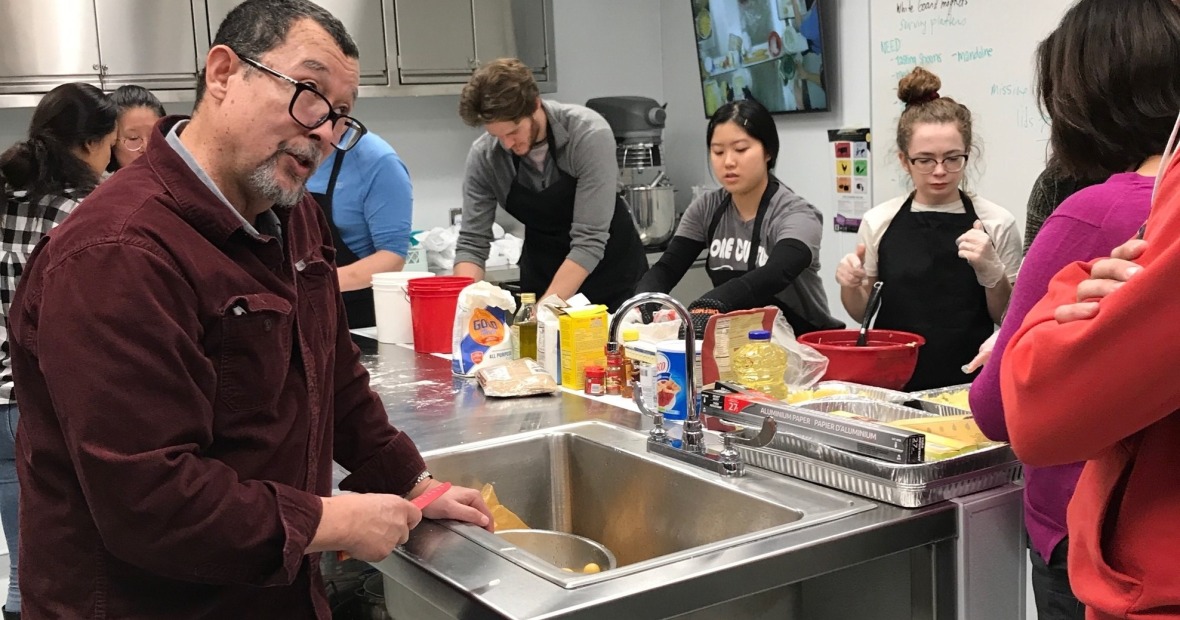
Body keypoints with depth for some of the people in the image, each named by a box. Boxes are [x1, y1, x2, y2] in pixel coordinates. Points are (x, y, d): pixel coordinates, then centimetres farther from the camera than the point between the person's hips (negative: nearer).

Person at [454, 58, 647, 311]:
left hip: (613, 273, -2)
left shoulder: (589, 134, -25)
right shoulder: (483, 156, -15)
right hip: (542, 278, 2)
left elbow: (589, 241, -28)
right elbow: (472, 243, -11)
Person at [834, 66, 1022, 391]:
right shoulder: (878, 222, 4)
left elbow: (1008, 318, 6)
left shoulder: (996, 222, 1)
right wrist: (850, 286, -7)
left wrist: (990, 272, -11)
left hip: (968, 382, -1)